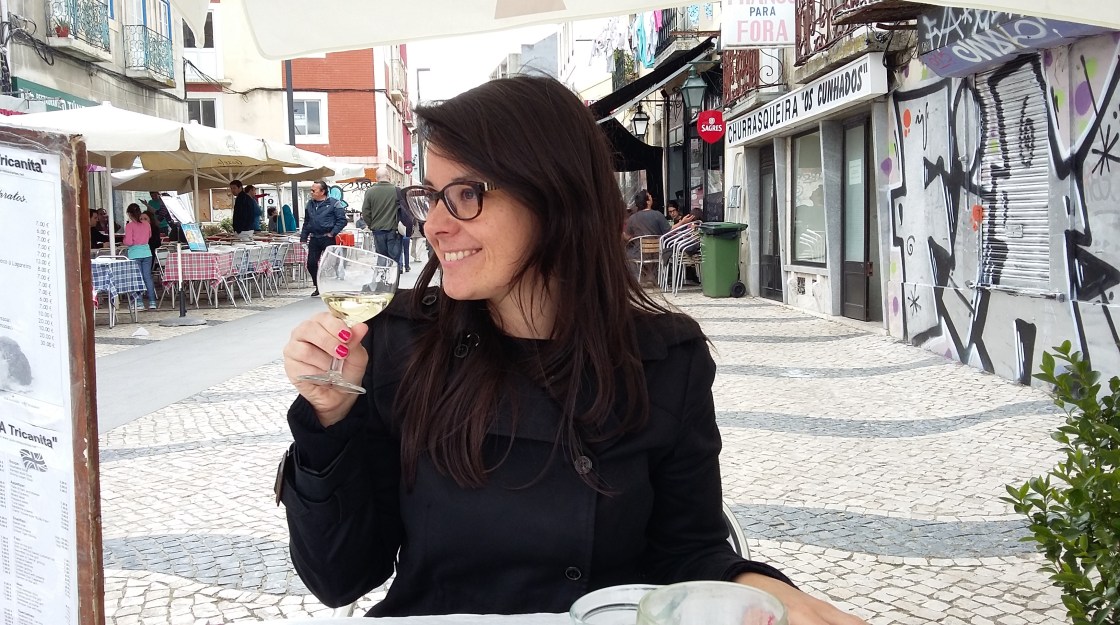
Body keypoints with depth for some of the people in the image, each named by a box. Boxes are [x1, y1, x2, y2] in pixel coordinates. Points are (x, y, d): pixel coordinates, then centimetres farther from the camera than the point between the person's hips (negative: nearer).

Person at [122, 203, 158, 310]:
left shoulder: (129, 226, -11)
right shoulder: (146, 224, 3)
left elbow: (129, 242, -14)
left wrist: (124, 241, 6)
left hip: (135, 254, -4)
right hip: (146, 252, 4)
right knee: (148, 277, 7)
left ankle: (139, 302, 2)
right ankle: (152, 302, 6)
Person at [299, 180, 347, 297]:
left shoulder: (334, 203, -6)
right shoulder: (310, 204, 13)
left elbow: (342, 220, -8)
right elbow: (306, 222, 21)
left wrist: (332, 233, -13)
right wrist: (303, 238, 15)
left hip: (327, 238, -6)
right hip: (314, 239, 6)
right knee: (311, 263, 2)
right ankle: (318, 287, 18)